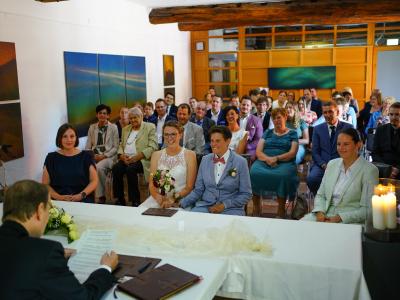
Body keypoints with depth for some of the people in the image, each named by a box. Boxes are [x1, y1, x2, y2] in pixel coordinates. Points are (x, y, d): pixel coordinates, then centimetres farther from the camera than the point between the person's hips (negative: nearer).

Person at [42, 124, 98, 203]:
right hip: (58, 202, 0)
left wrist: (81, 195, -11)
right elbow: (45, 184, 7)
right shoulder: (51, 158, 9)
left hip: (83, 201, 0)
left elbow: (94, 181, 5)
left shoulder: (86, 156, 8)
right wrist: (59, 197, -10)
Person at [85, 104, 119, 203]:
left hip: (108, 156, -3)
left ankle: (101, 195, -19)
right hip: (94, 156, 3)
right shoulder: (92, 127, 16)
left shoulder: (113, 127, 6)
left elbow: (116, 147, 1)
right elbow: (88, 146, 14)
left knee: (99, 167, -35)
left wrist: (104, 156, -11)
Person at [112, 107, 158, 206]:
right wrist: (122, 155, -3)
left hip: (141, 159, -5)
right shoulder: (125, 129, 23)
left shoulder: (150, 127, 4)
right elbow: (121, 145, 21)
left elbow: (153, 147, -6)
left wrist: (137, 157, -18)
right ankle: (120, 200, -15)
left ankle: (135, 201, -22)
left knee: (130, 169, -34)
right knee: (116, 168, -25)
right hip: (126, 159, 5)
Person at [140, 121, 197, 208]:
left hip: (180, 200, -3)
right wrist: (158, 197, -13)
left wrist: (174, 199, -17)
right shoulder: (156, 155, 11)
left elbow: (189, 187, -2)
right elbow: (151, 185, 8)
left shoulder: (189, 155, 1)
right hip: (158, 200, 3)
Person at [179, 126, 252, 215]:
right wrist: (182, 203, -6)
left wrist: (224, 205, -12)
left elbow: (246, 194, -2)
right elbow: (198, 190, 10)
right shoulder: (205, 160, 8)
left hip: (230, 209, -3)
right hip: (205, 206, 3)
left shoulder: (240, 162, -3)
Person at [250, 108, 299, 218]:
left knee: (283, 175, -38)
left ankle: (281, 209, -24)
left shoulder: (292, 134, 16)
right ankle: (256, 208, -20)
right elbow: (258, 151, 11)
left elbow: (292, 153, 1)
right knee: (253, 172, -31)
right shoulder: (267, 132, 23)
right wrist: (267, 159, -11)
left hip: (284, 162, -2)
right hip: (264, 161, 2)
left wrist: (276, 158, -14)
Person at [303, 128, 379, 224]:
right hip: (325, 215, 5)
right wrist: (320, 212, -6)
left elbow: (367, 209, -9)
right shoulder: (332, 164, 11)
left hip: (350, 221, -5)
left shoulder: (369, 170, -6)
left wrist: (340, 218, -18)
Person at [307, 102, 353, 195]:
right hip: (322, 164, 2)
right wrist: (324, 165, -10)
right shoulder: (317, 129, 13)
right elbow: (315, 152, 8)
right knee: (312, 179, -30)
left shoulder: (348, 127, 8)